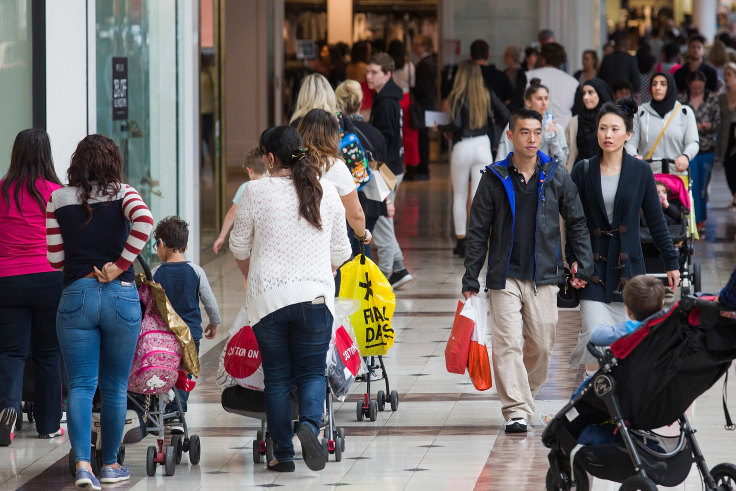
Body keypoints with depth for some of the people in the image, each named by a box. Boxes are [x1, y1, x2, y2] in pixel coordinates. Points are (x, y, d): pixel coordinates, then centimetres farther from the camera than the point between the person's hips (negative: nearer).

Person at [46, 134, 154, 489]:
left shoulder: (58, 200, 4)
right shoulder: (122, 193, 1)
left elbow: (55, 258, 4)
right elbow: (144, 222, -20)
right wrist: (119, 265, -12)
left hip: (75, 296, 0)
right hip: (121, 296, 0)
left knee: (81, 385, 0)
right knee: (115, 387, 12)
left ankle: (82, 462, -17)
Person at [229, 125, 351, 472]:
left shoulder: (256, 192, -4)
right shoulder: (326, 192, 3)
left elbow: (239, 246, 7)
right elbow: (340, 251, 12)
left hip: (267, 297, -1)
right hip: (315, 294, 1)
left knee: (277, 377, 7)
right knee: (312, 372, 9)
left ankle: (283, 453, 7)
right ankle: (309, 423, -19)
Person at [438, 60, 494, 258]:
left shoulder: (458, 97, -9)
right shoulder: (486, 96, 2)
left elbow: (457, 125, -15)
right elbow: (491, 124, 3)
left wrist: (441, 128, 3)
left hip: (463, 147, -3)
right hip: (483, 145, 3)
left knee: (459, 196, 11)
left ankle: (461, 241, 12)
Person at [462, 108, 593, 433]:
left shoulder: (557, 176, 5)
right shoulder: (495, 179, 2)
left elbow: (576, 222, 11)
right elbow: (478, 231, 6)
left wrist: (582, 264, 3)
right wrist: (470, 278, 2)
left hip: (544, 276, 1)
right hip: (505, 276, -1)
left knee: (542, 345, 5)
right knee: (507, 344, -11)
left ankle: (525, 393, 28)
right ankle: (515, 410, -11)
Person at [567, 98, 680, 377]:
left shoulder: (640, 171, 2)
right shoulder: (583, 171, 1)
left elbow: (656, 220, 7)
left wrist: (671, 262, 7)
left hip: (628, 264, 1)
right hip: (593, 263, -1)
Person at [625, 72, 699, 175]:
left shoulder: (685, 112, 11)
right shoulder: (641, 112, 14)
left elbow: (693, 142, 0)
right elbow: (631, 141, 6)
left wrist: (685, 157, -22)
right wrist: (634, 157, -17)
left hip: (676, 173, 0)